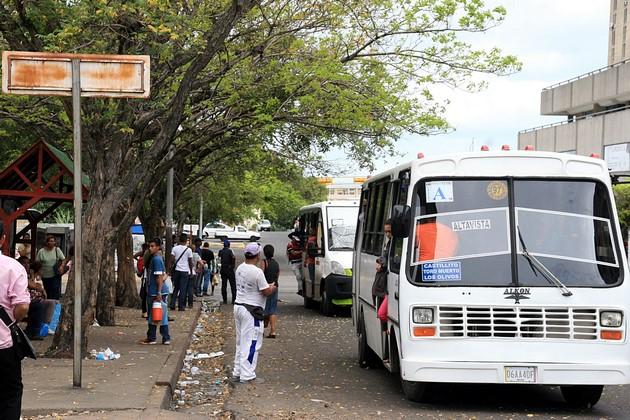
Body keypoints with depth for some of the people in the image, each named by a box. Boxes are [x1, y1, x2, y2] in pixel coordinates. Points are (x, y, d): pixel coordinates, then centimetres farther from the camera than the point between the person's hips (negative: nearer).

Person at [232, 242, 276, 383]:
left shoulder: (240, 269, 6)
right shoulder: (257, 272, -20)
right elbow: (266, 292, -16)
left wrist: (267, 286, 16)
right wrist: (273, 288, 7)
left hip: (238, 306, 9)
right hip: (251, 310, -9)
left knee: (240, 342, 17)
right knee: (251, 343, -3)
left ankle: (237, 372, 22)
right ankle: (246, 375, -2)